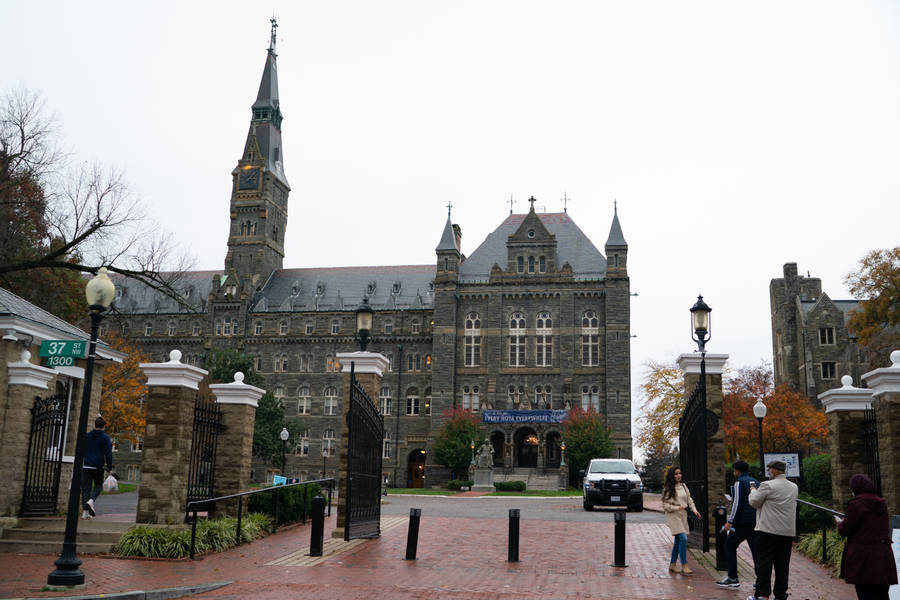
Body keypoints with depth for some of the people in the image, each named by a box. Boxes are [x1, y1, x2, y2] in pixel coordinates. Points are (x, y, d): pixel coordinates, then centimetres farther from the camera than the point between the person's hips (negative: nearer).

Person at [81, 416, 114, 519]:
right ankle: (91, 500, -13)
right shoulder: (105, 438, -2)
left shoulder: (86, 436, 9)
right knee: (98, 485, 14)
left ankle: (85, 511, 1)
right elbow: (108, 454, -4)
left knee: (85, 488, 6)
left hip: (86, 466, 3)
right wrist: (110, 468, 1)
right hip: (98, 467, -2)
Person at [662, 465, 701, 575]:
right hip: (673, 516, -7)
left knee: (678, 541, 10)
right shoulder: (668, 489, -8)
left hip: (683, 515, 7)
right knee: (683, 538, -17)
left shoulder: (683, 486, 11)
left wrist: (694, 510, 0)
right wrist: (677, 508, -18)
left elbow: (689, 499, 14)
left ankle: (672, 565, 20)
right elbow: (665, 505, -8)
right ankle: (684, 566, -12)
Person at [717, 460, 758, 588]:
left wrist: (730, 522, -14)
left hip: (742, 522, -7)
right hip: (756, 522, 7)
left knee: (729, 547, 5)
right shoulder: (756, 482, 13)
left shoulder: (739, 483, -9)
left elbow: (737, 504, -17)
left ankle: (733, 579, 4)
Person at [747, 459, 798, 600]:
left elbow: (754, 502, -3)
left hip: (768, 530, -6)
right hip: (788, 532, 6)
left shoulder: (767, 485, -10)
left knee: (763, 562, 0)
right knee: (782, 564, 9)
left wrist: (753, 490, 17)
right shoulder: (794, 487, 10)